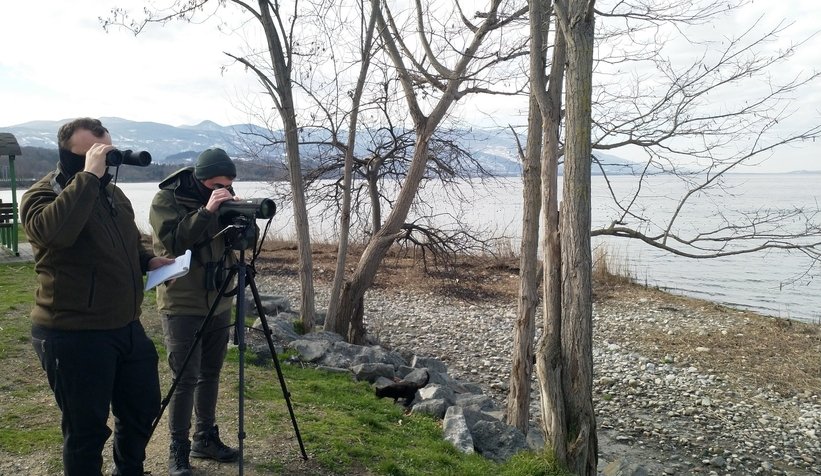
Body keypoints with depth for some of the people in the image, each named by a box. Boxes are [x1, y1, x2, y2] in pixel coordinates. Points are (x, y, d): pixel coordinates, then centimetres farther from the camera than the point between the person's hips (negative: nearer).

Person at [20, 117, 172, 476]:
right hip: (73, 335, -7)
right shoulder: (41, 195, -12)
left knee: (144, 408, 20)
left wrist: (149, 260, 3)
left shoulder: (112, 192, 10)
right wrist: (88, 176, -32)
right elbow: (51, 231, -36)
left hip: (127, 327, 8)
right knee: (87, 429, 5)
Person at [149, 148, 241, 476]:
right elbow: (173, 241, -23)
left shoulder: (222, 202, 5)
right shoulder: (166, 199, -10)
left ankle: (206, 439, 24)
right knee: (185, 378, -5)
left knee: (210, 374, 12)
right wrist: (206, 211, -30)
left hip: (219, 303, 5)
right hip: (182, 306, -5)